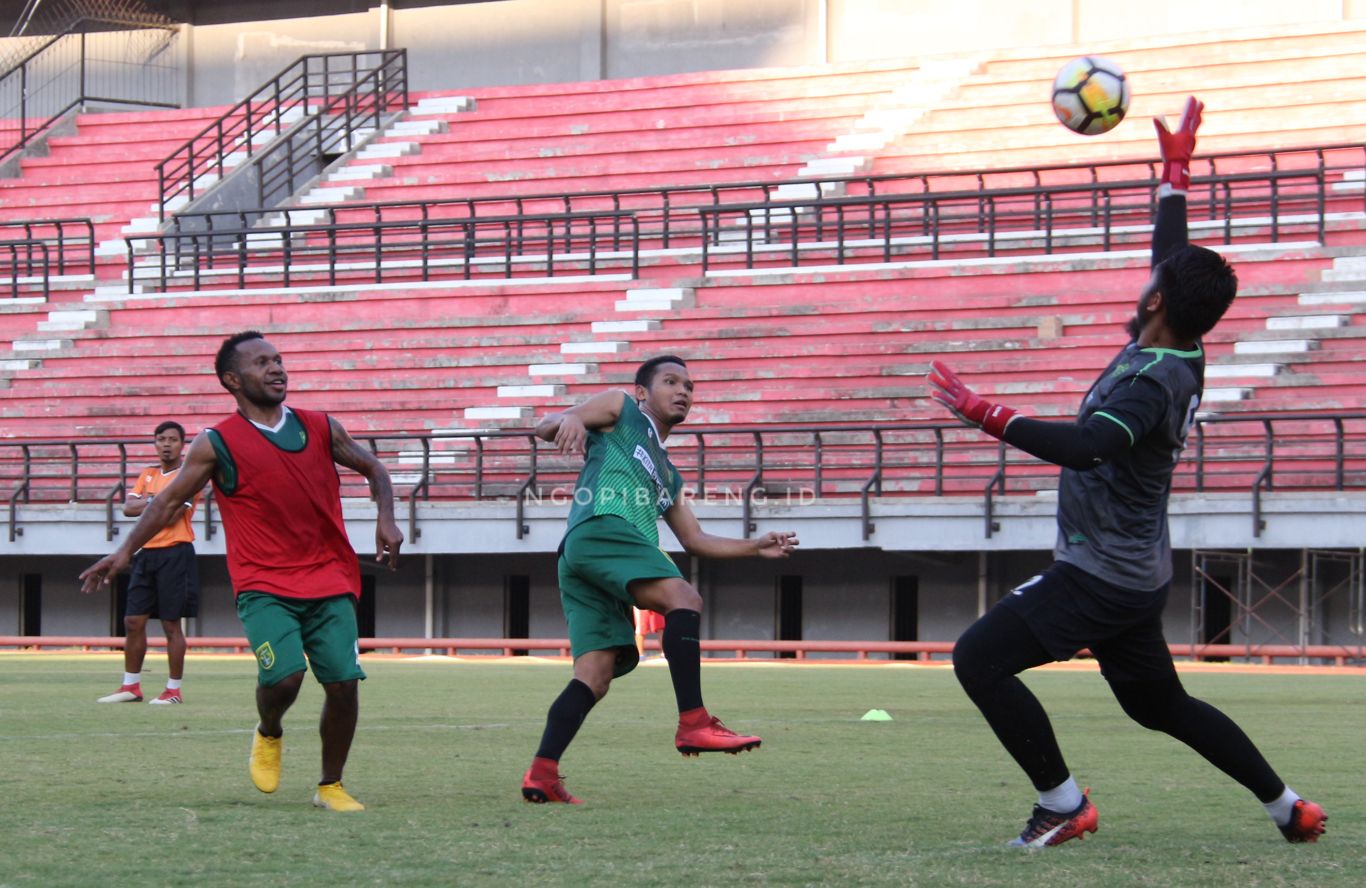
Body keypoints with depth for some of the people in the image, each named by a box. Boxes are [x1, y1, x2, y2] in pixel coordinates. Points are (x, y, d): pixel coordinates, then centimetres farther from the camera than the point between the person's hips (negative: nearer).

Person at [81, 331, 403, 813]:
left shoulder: (321, 428, 8)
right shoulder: (217, 444, -1)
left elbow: (372, 469, 20)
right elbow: (169, 500, 5)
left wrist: (386, 519, 4)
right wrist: (125, 551, -4)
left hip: (329, 581, 3)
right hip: (263, 585, -3)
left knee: (343, 682, -7)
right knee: (283, 675, -23)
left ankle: (331, 786, 12)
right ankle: (268, 736, 13)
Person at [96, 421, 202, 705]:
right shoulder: (148, 475, 16)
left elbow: (171, 516, -15)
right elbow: (129, 508, 3)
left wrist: (145, 504, -1)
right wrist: (157, 501, -10)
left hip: (174, 554, -7)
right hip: (147, 553, 7)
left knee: (171, 624, -4)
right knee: (133, 621, 5)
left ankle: (174, 690, 3)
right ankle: (131, 686, 14)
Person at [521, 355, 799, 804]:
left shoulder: (668, 476, 37)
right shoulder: (620, 409, 18)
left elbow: (696, 540, 39)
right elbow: (544, 428, 7)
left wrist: (756, 546, 31)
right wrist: (569, 420, -17)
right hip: (600, 529, -9)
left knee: (595, 676, -3)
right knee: (684, 599, -25)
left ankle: (541, 775, -10)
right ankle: (693, 723, -35)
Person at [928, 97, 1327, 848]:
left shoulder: (1152, 382, -23)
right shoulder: (1177, 357, 4)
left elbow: (1085, 445, -39)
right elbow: (1176, 263, 20)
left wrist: (986, 415, -38)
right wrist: (1175, 172, 28)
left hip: (1101, 576, -10)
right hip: (1132, 569, 10)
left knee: (979, 659, -13)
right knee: (1159, 704, 24)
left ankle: (1063, 805, -10)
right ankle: (1288, 808, 28)